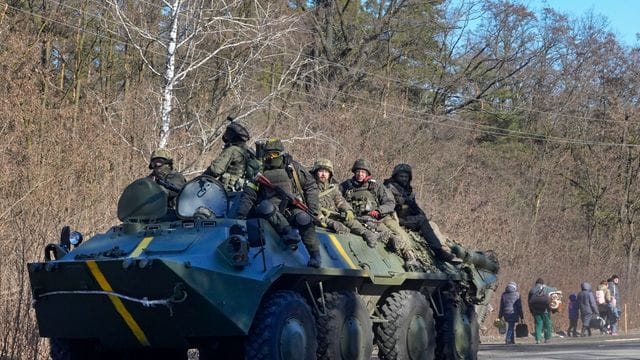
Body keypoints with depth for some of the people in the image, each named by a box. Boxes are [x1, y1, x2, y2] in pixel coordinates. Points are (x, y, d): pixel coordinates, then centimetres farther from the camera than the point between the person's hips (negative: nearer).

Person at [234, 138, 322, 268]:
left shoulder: (293, 167, 10)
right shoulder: (260, 173, 11)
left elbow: (310, 186, 13)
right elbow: (248, 195, 5)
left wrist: (313, 208, 2)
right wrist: (240, 215, -9)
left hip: (293, 209, 0)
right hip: (273, 212, 0)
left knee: (303, 218, -33)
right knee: (265, 206, -33)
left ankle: (315, 256, -23)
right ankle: (288, 232, -40)